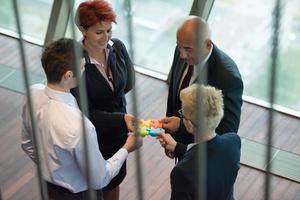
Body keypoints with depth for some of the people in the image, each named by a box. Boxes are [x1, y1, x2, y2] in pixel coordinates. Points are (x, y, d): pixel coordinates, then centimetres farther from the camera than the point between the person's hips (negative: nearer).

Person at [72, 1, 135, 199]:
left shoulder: (117, 47, -13)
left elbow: (129, 83, 5)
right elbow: (85, 112, -26)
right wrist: (122, 119, -36)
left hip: (118, 130, 5)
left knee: (116, 177, 25)